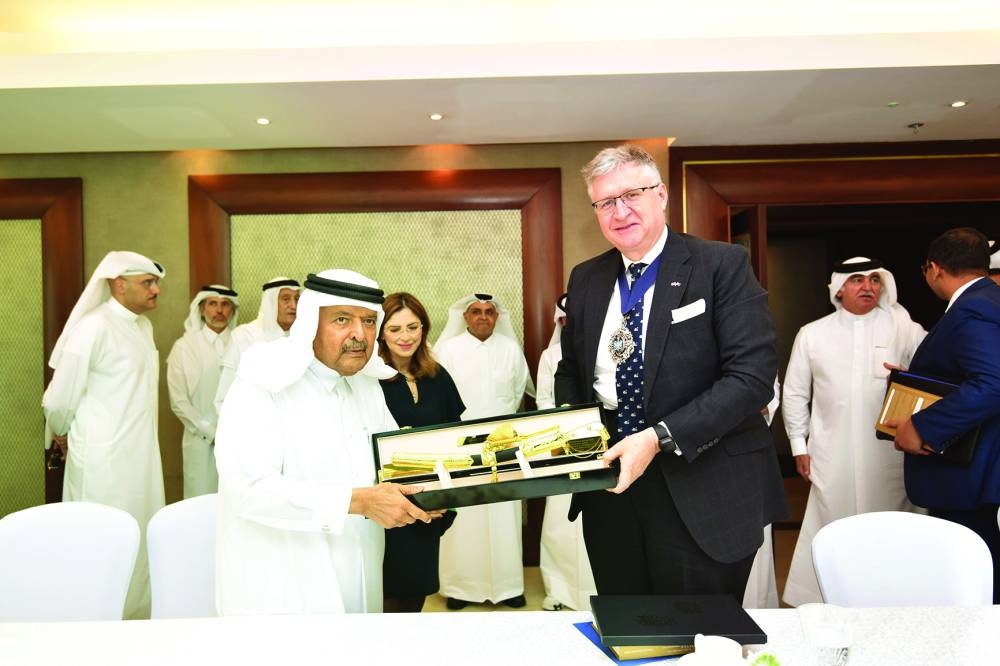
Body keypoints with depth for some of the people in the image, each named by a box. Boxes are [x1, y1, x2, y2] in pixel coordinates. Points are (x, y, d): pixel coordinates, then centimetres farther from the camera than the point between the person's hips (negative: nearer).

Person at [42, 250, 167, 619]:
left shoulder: (143, 326, 9)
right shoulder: (95, 327, -16)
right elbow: (58, 399, -12)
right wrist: (63, 435, 5)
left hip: (141, 454, 7)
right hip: (104, 459, -7)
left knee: (140, 541, 15)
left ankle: (138, 614, 29)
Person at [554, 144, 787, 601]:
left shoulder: (722, 265, -7)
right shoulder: (585, 279, 8)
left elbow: (752, 376, -15)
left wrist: (659, 437, -22)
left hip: (702, 491, -4)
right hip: (609, 483, 5)